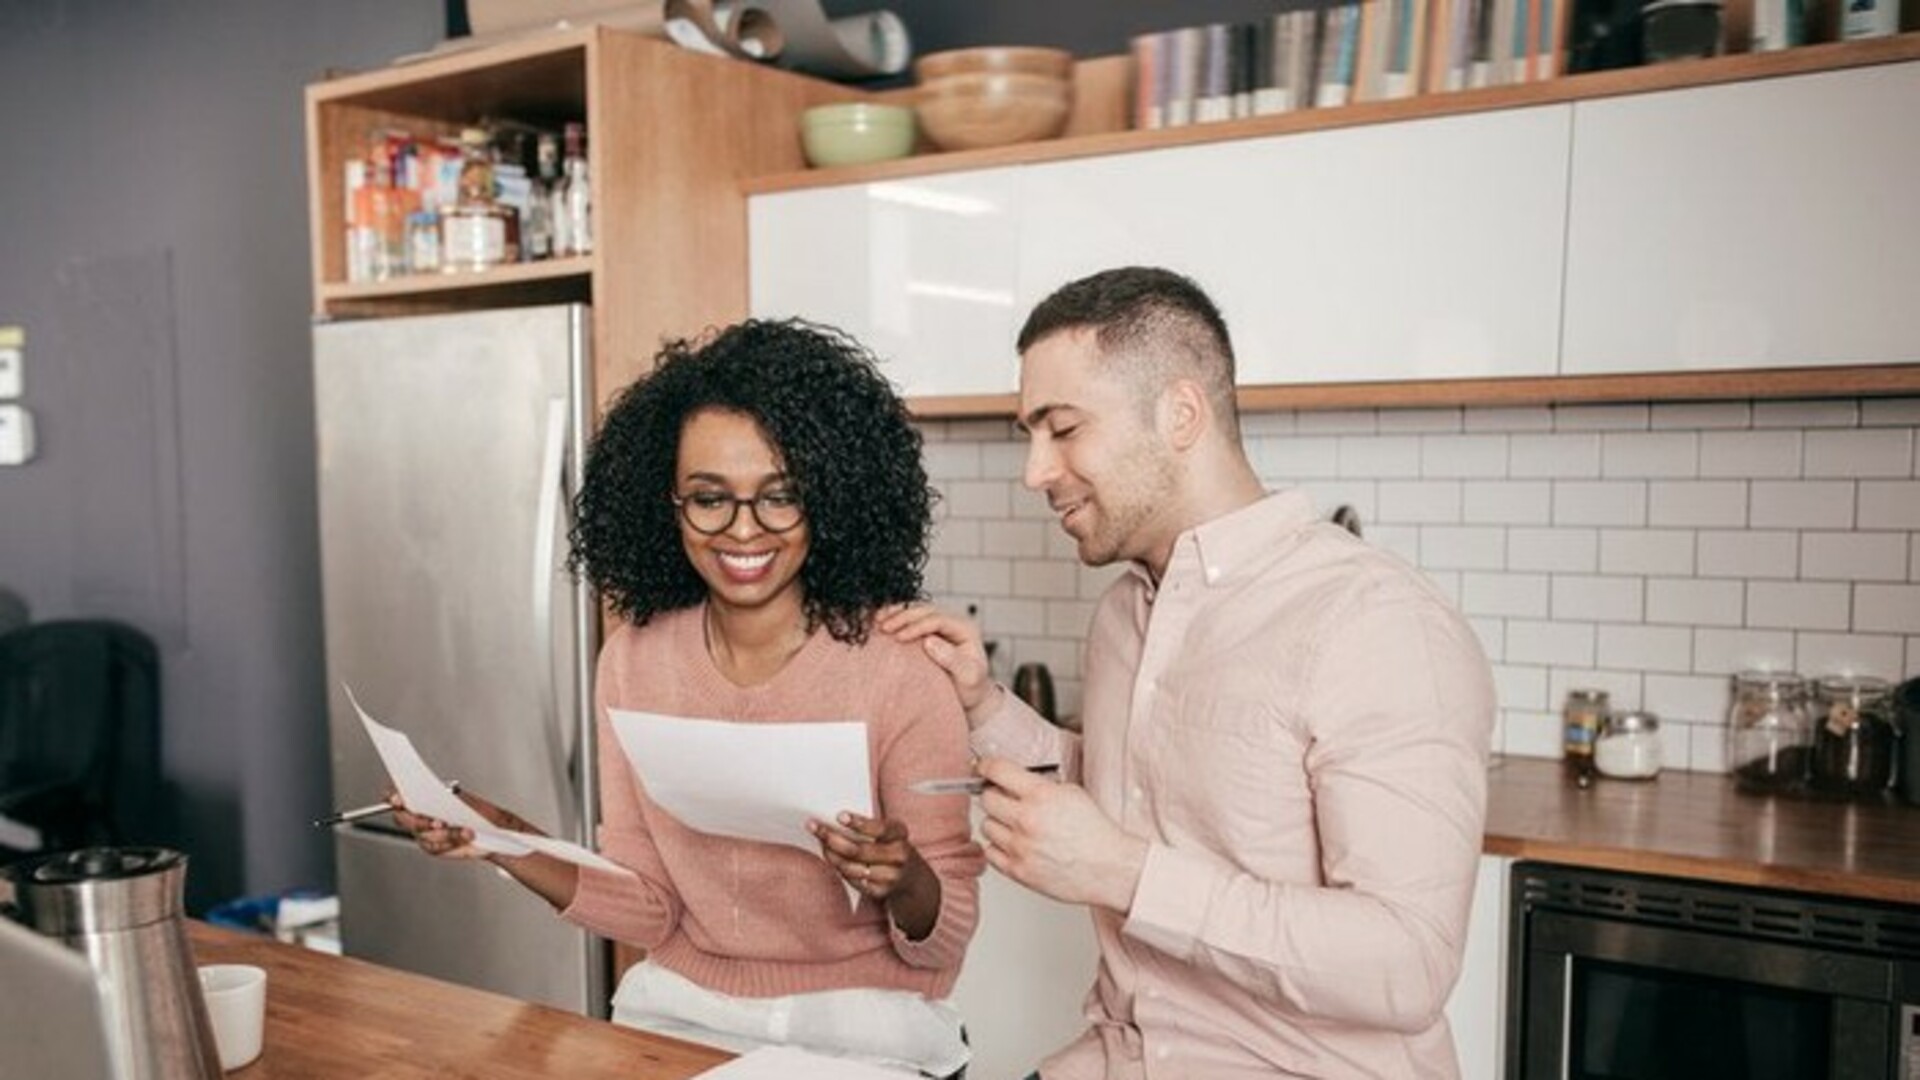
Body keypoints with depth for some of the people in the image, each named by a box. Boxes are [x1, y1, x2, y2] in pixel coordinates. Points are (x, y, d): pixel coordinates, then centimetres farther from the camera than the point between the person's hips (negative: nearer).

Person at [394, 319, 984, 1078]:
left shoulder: (900, 671, -16)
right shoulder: (633, 657, -2)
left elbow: (945, 942, -8)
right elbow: (649, 909, 1)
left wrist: (905, 883, -29)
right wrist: (507, 844, -12)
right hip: (678, 1011, 2)